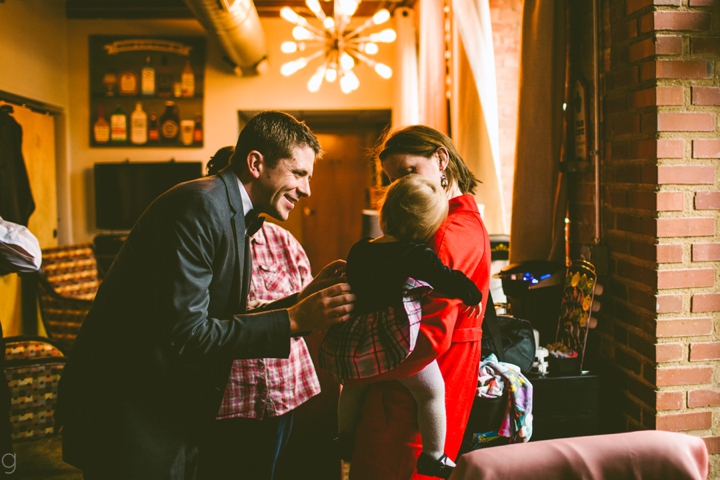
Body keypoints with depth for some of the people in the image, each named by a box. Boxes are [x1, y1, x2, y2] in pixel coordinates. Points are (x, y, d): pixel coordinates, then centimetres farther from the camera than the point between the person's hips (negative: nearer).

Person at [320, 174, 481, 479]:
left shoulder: (358, 251, 7)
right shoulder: (416, 254, -13)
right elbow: (448, 281, -13)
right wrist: (472, 295, 5)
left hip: (356, 337, 7)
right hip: (397, 339, -6)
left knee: (355, 387, 30)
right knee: (431, 392, 8)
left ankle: (345, 437, 43)